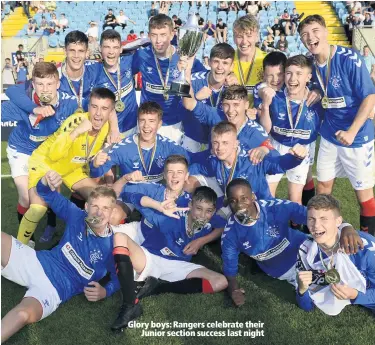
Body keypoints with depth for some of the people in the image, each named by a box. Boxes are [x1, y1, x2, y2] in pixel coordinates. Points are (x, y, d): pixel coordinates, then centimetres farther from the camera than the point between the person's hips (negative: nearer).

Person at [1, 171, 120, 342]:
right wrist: (46, 182, -21)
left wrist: (105, 291, -20)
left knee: (24, 314, -39)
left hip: (57, 287, -5)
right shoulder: (77, 216, -2)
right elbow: (50, 196, 3)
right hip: (38, 262, 5)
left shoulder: (113, 245, -11)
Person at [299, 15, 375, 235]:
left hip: (357, 136, -5)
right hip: (329, 135, 6)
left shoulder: (350, 58, -20)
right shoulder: (314, 65, -2)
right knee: (323, 184, 15)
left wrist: (352, 132, -23)